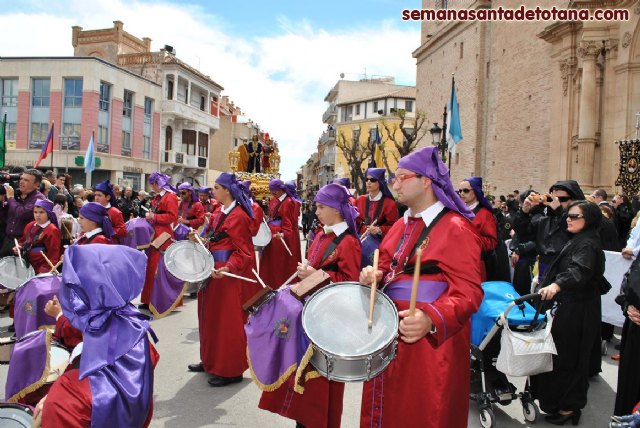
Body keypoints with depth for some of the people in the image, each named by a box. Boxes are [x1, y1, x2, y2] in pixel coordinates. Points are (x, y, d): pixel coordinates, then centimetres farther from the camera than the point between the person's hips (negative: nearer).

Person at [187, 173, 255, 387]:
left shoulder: (238, 216, -17)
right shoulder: (219, 213, 11)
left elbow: (244, 252, -19)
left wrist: (227, 268, -31)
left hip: (228, 274, -10)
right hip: (213, 270, 10)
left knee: (227, 319, -2)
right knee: (210, 316, 18)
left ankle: (231, 371, 9)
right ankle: (210, 360, 33)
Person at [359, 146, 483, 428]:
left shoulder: (455, 228, -16)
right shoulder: (401, 225, 10)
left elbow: (468, 293, -24)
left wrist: (431, 320, -41)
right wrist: (373, 275, -8)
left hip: (431, 339, -7)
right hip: (390, 332, 8)